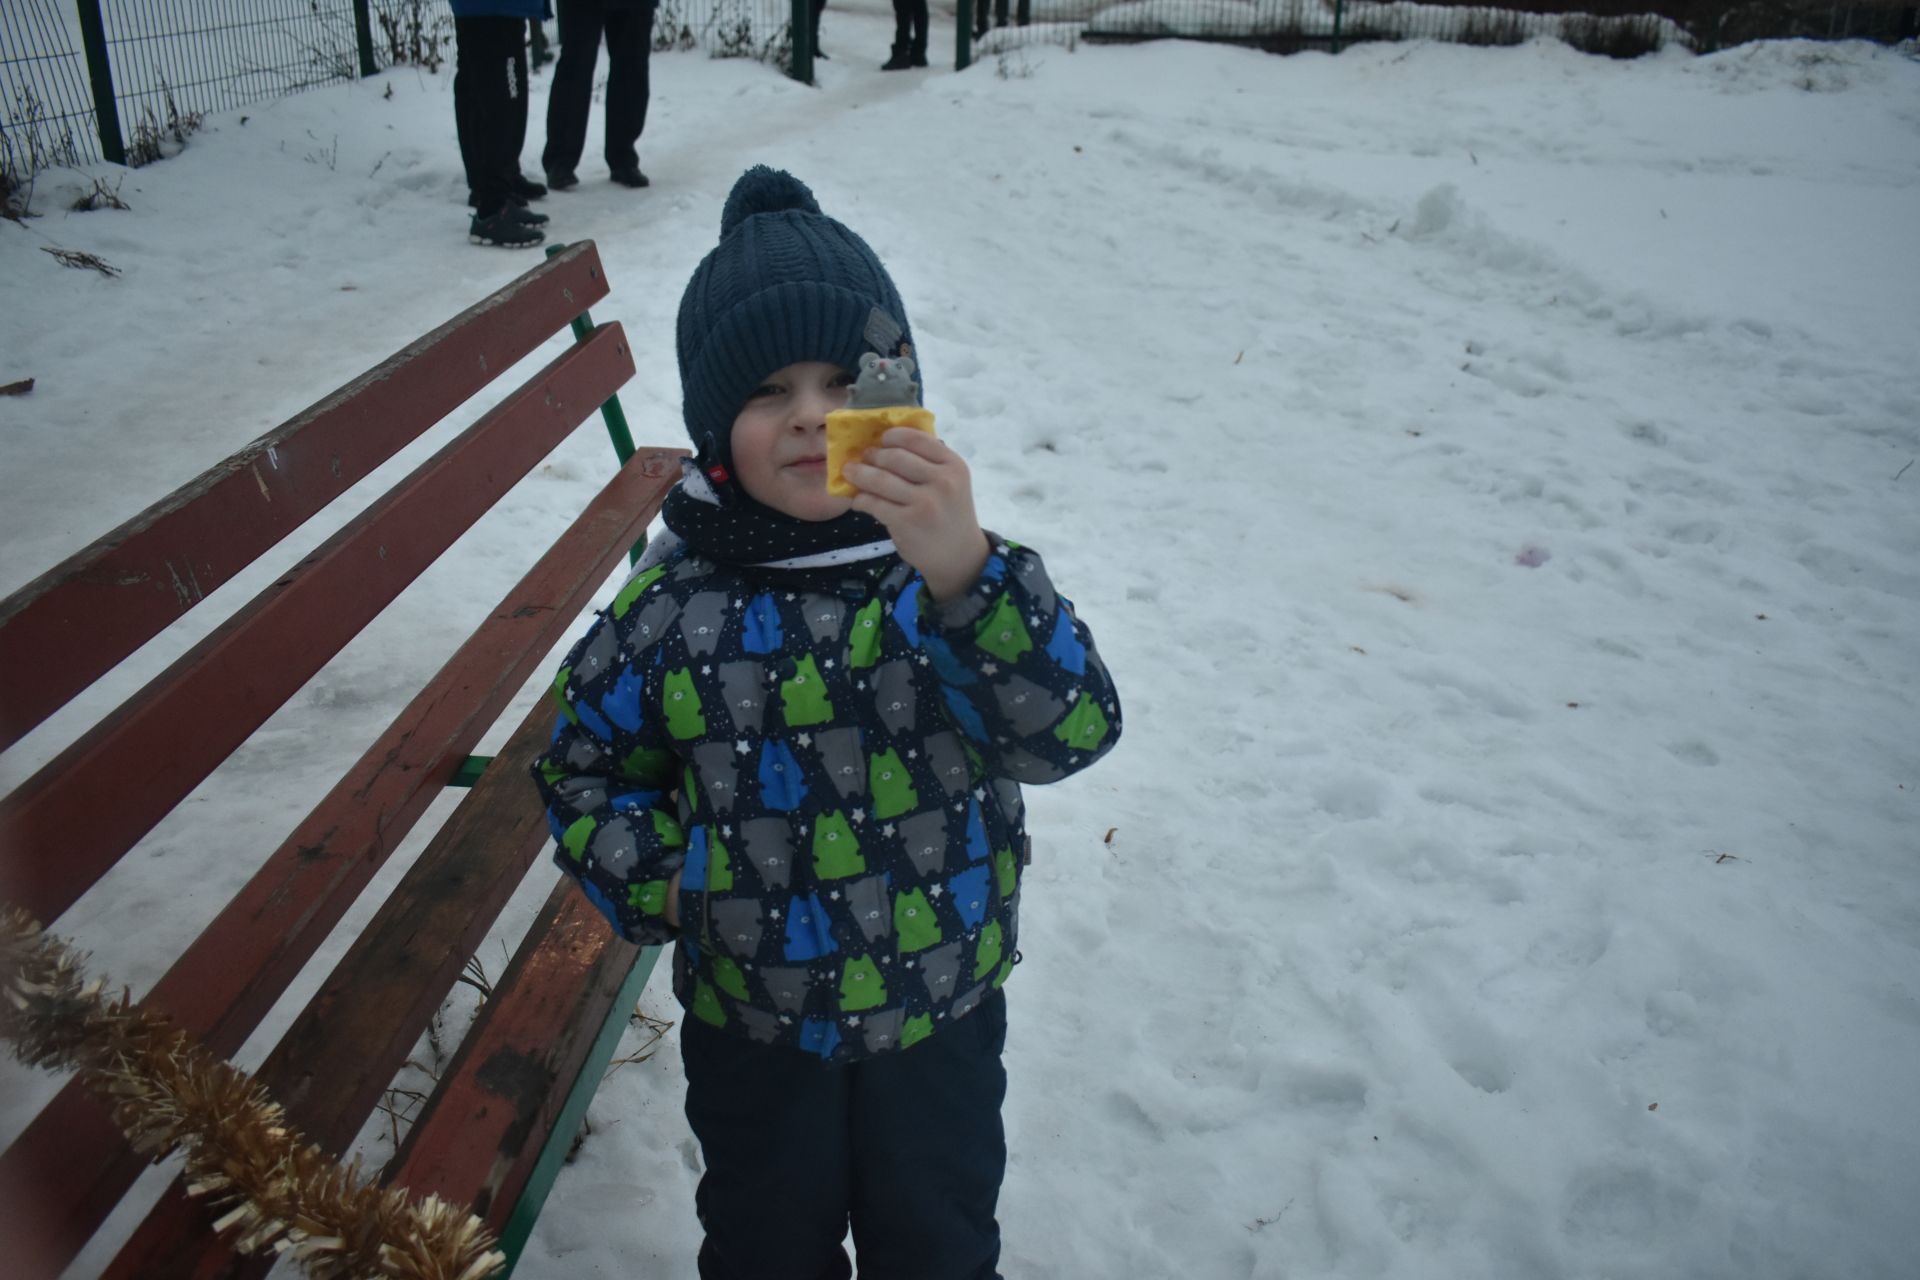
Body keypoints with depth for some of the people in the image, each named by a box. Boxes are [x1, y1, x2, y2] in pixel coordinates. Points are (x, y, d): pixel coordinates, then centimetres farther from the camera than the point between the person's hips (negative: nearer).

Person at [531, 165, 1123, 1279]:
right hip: (751, 1026, 1)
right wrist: (658, 877, -14)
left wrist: (964, 572, -43)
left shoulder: (948, 566, -18)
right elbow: (585, 767, 1)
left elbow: (1073, 730, -31)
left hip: (940, 1010, 0)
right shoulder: (673, 604, -14)